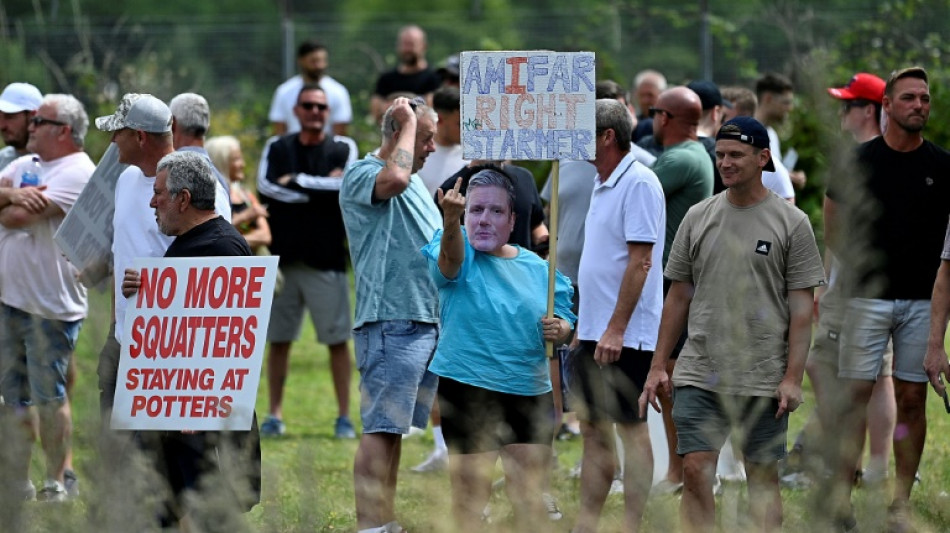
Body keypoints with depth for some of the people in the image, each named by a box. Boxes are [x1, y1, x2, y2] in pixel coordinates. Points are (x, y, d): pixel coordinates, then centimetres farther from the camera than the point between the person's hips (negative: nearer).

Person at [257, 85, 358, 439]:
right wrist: (321, 186, -11)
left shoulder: (343, 149, 5)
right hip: (283, 258, 2)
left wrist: (296, 182, -7)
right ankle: (274, 414, 13)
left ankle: (344, 417, 5)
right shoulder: (277, 150, 10)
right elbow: (265, 187, -8)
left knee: (337, 339, 0)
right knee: (278, 340, 6)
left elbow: (347, 186, -13)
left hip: (326, 260, -2)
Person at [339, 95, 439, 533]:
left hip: (429, 322, 9)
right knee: (381, 429, -12)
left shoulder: (416, 184, 21)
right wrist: (409, 124, -16)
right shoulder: (361, 174, -7)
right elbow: (395, 178, -30)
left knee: (393, 428, 11)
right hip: (391, 321, -9)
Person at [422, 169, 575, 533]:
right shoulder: (461, 253, -6)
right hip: (468, 391, -4)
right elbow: (450, 257, -31)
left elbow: (564, 320, 16)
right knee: (471, 491, -1)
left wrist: (558, 330, -9)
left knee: (530, 493, 7)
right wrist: (451, 218, -52)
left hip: (531, 392, 4)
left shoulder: (536, 268, 7)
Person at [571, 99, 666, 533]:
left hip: (625, 335, -10)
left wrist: (616, 329, -22)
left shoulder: (638, 184, -14)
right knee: (593, 428, 11)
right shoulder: (602, 184, 15)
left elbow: (639, 261, -19)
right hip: (593, 331, 10)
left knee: (632, 430, -3)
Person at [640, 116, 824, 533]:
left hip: (763, 380, -3)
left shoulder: (791, 223, -2)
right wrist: (658, 366, 8)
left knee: (763, 477, 5)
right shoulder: (698, 217, 8)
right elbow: (679, 296, 12)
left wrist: (793, 378, -10)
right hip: (699, 373, 3)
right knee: (695, 472, -6)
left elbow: (801, 307, -3)